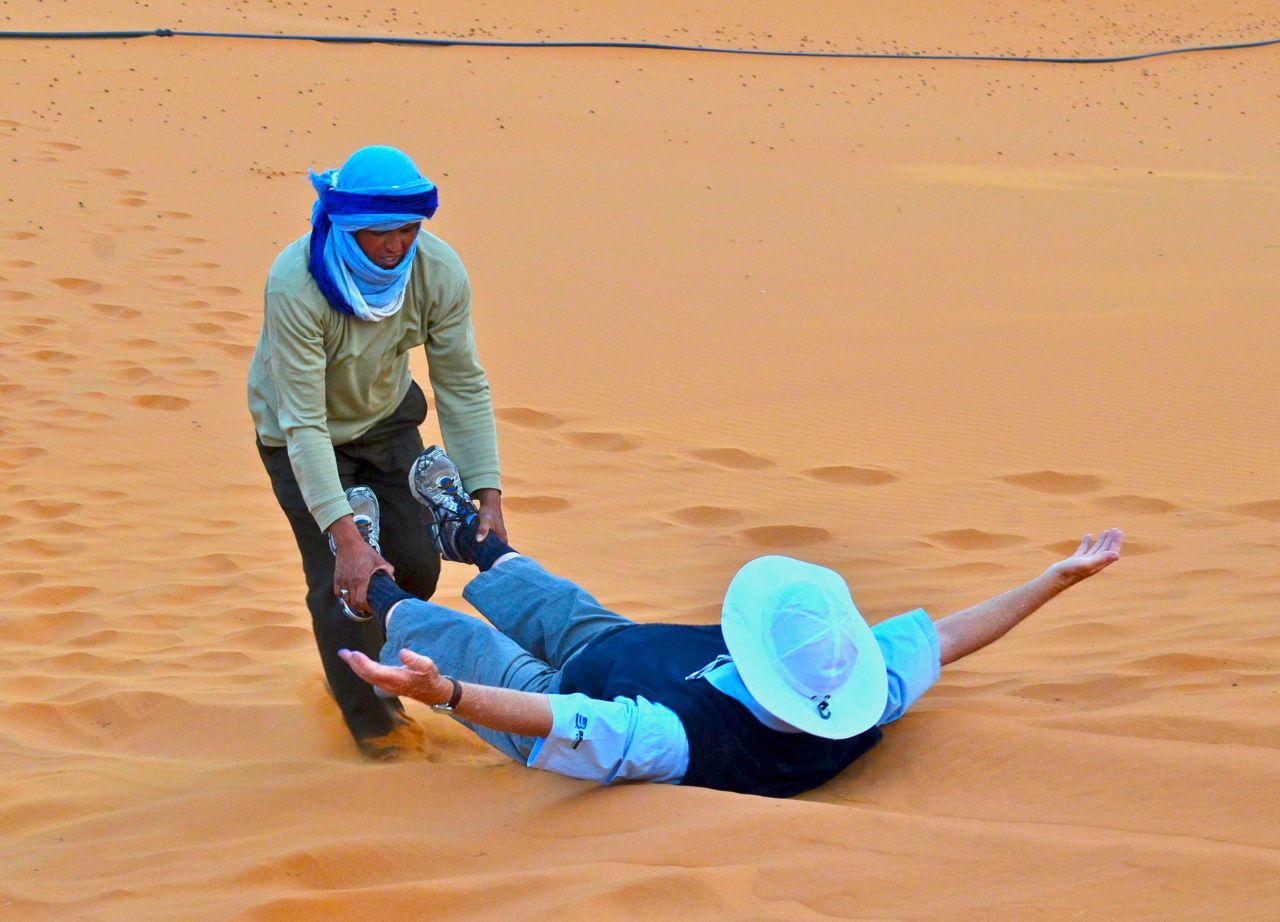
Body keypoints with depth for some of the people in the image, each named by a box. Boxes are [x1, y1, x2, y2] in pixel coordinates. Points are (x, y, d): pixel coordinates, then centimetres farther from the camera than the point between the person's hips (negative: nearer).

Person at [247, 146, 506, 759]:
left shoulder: (439, 271, -26)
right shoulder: (296, 284, -38)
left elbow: (464, 387, -16)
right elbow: (304, 424, -37)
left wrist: (489, 496, -23)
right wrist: (345, 537, -43)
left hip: (386, 419, 4)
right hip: (300, 436, -4)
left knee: (416, 564, 3)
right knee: (342, 581, -11)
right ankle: (367, 715, 15)